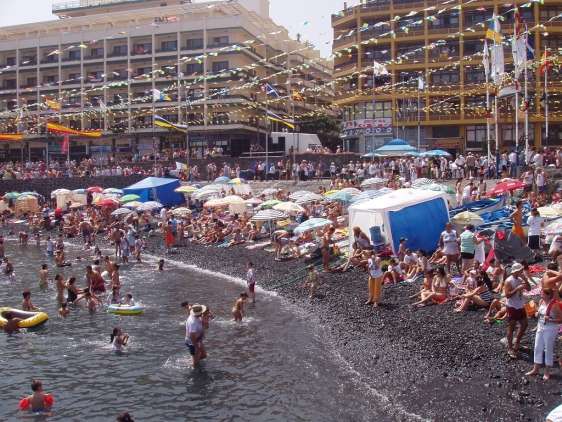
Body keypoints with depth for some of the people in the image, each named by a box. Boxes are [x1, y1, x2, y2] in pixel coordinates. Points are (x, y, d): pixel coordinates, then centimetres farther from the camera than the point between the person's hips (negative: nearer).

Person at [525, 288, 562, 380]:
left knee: (548, 350, 5)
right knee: (538, 348, 13)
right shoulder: (541, 301, 1)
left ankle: (547, 372, 18)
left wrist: (550, 319, -28)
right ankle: (535, 369, 25)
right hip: (540, 327, 7)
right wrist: (537, 314, -2)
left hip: (550, 330, -7)